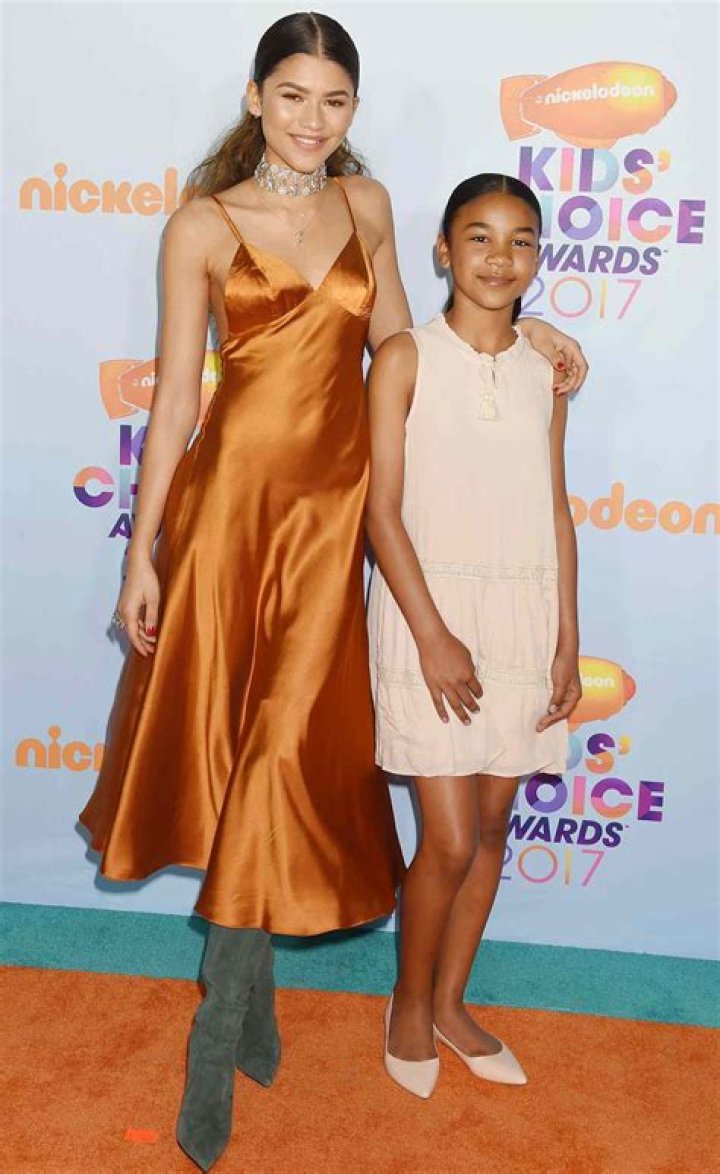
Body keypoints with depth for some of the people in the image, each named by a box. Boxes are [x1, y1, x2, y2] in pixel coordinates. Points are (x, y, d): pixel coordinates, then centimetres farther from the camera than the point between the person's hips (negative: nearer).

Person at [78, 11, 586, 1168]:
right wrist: (143, 549, -4)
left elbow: (398, 351, 15)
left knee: (287, 750, 0)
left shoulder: (366, 203, 10)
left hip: (332, 505, 2)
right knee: (220, 738, 6)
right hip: (230, 495, -2)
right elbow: (174, 397, -2)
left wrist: (515, 330, 6)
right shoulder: (203, 226, -1)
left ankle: (223, 1031, 16)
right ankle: (250, 992, 32)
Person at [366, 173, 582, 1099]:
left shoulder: (546, 369, 9)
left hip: (523, 616, 5)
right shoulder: (406, 358, -5)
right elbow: (382, 510, -9)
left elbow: (556, 511, 9)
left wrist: (567, 640, 5)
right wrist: (434, 635, -15)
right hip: (429, 609, -4)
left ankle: (451, 1004, 31)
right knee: (450, 841, -3)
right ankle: (409, 1005, 24)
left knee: (491, 825, 11)